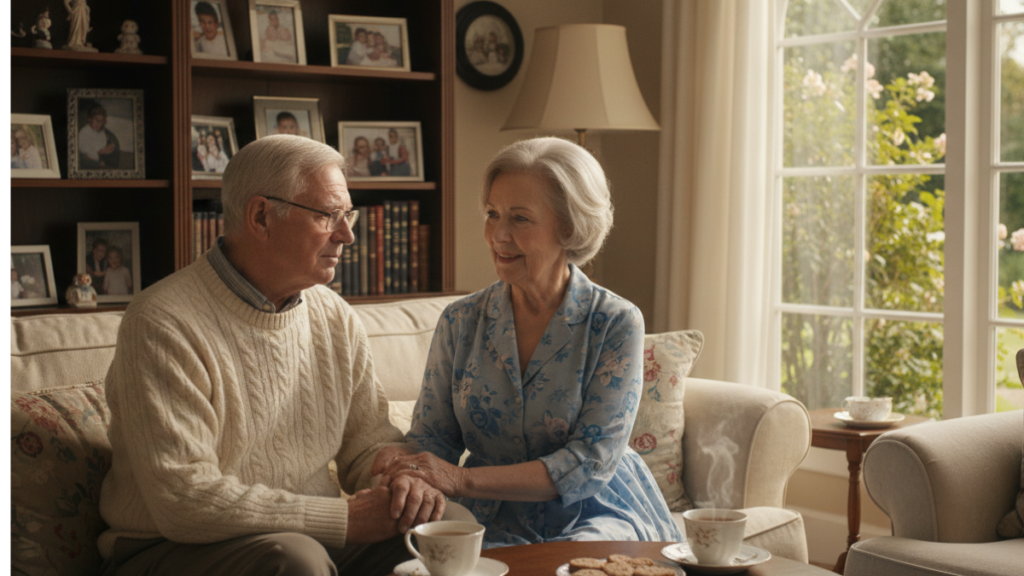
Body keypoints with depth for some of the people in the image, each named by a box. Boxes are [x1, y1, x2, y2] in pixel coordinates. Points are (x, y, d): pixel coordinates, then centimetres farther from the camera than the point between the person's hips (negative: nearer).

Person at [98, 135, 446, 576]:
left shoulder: (336, 318, 7)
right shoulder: (165, 324, -17)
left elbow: (369, 442, 12)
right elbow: (183, 501, -24)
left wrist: (406, 484, -13)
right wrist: (345, 519, -24)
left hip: (312, 539, 6)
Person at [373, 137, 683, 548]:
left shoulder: (616, 324, -7)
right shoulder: (460, 322, 4)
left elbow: (593, 461, -15)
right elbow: (434, 436, 7)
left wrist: (464, 480, -24)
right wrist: (402, 461, -19)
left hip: (599, 516, -2)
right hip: (496, 522, 2)